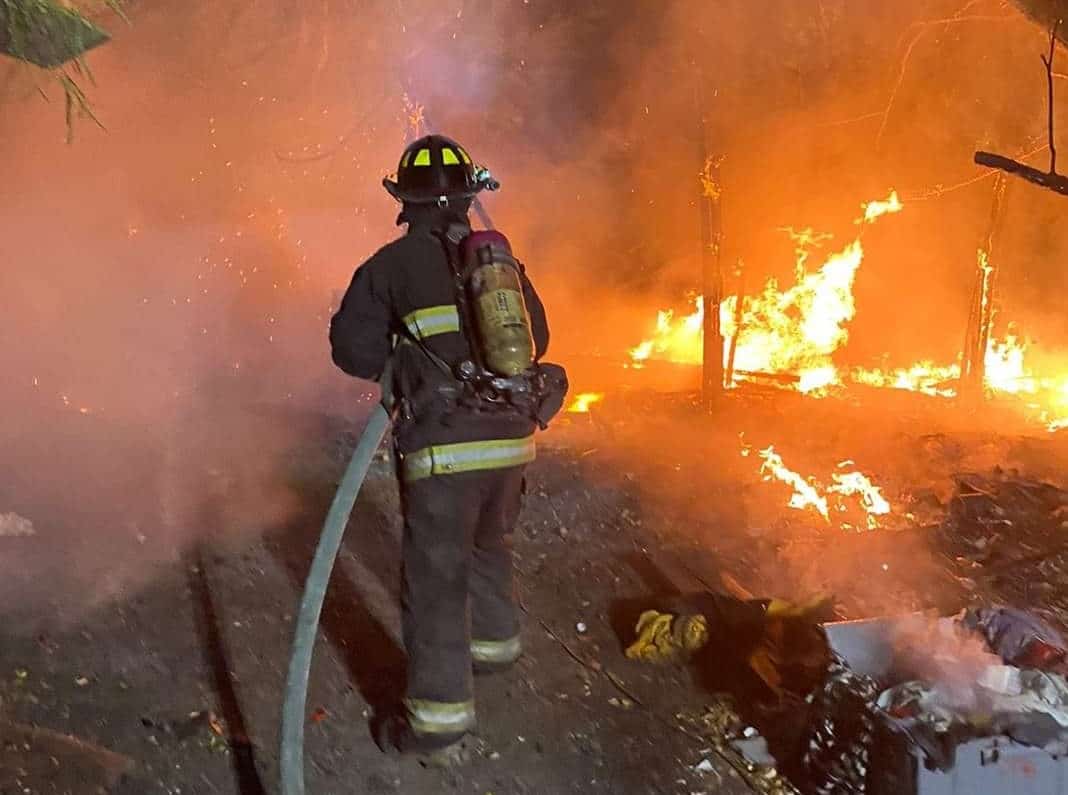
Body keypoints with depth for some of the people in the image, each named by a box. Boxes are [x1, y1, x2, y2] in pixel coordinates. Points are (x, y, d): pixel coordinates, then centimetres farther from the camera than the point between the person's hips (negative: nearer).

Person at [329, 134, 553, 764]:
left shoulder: (393, 265, -5)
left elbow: (355, 350, -4)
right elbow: (537, 339, 16)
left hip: (444, 450, -5)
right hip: (511, 438, 6)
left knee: (436, 579, 1)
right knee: (491, 547, 28)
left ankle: (440, 721, 5)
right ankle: (495, 641, 49)